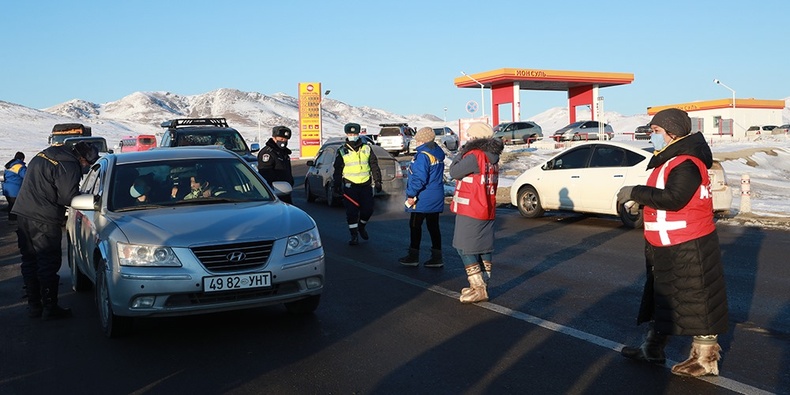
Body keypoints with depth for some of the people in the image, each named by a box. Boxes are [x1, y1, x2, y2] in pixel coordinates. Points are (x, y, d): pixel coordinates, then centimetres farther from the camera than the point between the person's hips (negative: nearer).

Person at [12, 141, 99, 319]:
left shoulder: (43, 155, 15)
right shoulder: (69, 166, -14)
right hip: (43, 220, -9)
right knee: (48, 265, -1)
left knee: (29, 262, 14)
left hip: (22, 213, 9)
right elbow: (68, 198, -17)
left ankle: (33, 305, 21)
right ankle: (50, 308, 4)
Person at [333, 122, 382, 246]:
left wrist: (377, 181, 5)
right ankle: (354, 235, 8)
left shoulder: (367, 148, 7)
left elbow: (374, 166, 10)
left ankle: (361, 226, 30)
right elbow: (338, 170, 6)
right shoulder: (342, 151, 4)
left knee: (368, 210, 1)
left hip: (365, 185, 1)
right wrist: (337, 185, 1)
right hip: (350, 187, -1)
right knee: (351, 212, -4)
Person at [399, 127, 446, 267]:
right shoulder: (438, 153, 10)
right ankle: (437, 257, 11)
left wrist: (411, 194, -16)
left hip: (423, 199, -8)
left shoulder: (423, 155, -18)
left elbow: (419, 178, -23)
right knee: (433, 226, 10)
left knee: (415, 225, 4)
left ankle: (413, 256, 10)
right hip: (436, 198, 8)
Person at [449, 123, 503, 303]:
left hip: (470, 212, -9)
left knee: (465, 249, -4)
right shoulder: (492, 157, 10)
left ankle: (478, 289, -7)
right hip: (487, 210, 9)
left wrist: (460, 153, 1)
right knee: (484, 248, 11)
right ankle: (481, 286, 19)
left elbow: (454, 172, -12)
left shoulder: (474, 156, -18)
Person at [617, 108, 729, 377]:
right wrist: (639, 198, 5)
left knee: (698, 303, 1)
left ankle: (706, 360, 12)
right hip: (666, 248, 11)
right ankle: (653, 350, 33)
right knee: (661, 298, 20)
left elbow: (673, 199, -31)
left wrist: (636, 192, -24)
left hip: (688, 249, -11)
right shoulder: (671, 160, 13)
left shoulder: (686, 163, -19)